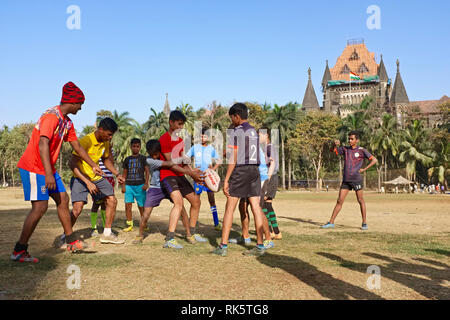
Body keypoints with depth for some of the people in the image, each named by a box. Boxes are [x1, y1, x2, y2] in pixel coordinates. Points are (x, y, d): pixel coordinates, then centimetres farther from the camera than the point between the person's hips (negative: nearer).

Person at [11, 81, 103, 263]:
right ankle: (19, 251, -3)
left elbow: (77, 147, 22)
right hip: (33, 167, -10)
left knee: (63, 200, 10)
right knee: (40, 207, -13)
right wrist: (48, 174, -35)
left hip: (48, 168, 10)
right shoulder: (51, 116, -18)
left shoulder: (67, 122, 12)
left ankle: (72, 242, 19)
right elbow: (43, 144, -28)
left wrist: (93, 165, 27)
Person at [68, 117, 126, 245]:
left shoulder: (105, 143, 0)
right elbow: (73, 164, -26)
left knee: (112, 200, 0)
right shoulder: (85, 141, -23)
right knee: (78, 207, -21)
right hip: (81, 178, -7)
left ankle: (107, 234, 11)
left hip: (97, 177, 7)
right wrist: (88, 183, -32)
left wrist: (117, 174, 7)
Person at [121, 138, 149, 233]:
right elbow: (124, 173, 16)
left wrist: (146, 183, -9)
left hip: (140, 185, -2)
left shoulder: (143, 158, 6)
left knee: (141, 206, 1)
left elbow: (147, 171, 2)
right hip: (129, 185, 2)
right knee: (128, 205, -7)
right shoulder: (127, 159, 13)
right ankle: (129, 225, 1)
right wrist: (123, 185, 8)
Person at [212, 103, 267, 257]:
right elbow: (252, 154, 14)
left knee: (229, 208, 0)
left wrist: (226, 179, -11)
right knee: (256, 207, 4)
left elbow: (233, 158, -12)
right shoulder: (254, 132, 16)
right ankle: (260, 246, 4)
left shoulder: (235, 132, -7)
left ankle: (223, 246, 1)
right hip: (255, 169, 6)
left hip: (240, 170, -6)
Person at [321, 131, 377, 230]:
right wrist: (336, 144, -8)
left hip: (356, 179, -4)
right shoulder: (345, 149, 11)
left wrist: (364, 169, -7)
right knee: (339, 201, 3)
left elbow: (374, 160, 0)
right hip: (346, 180, 4)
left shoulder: (361, 150, 0)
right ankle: (331, 222, 4)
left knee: (360, 200, 0)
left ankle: (364, 223, 10)